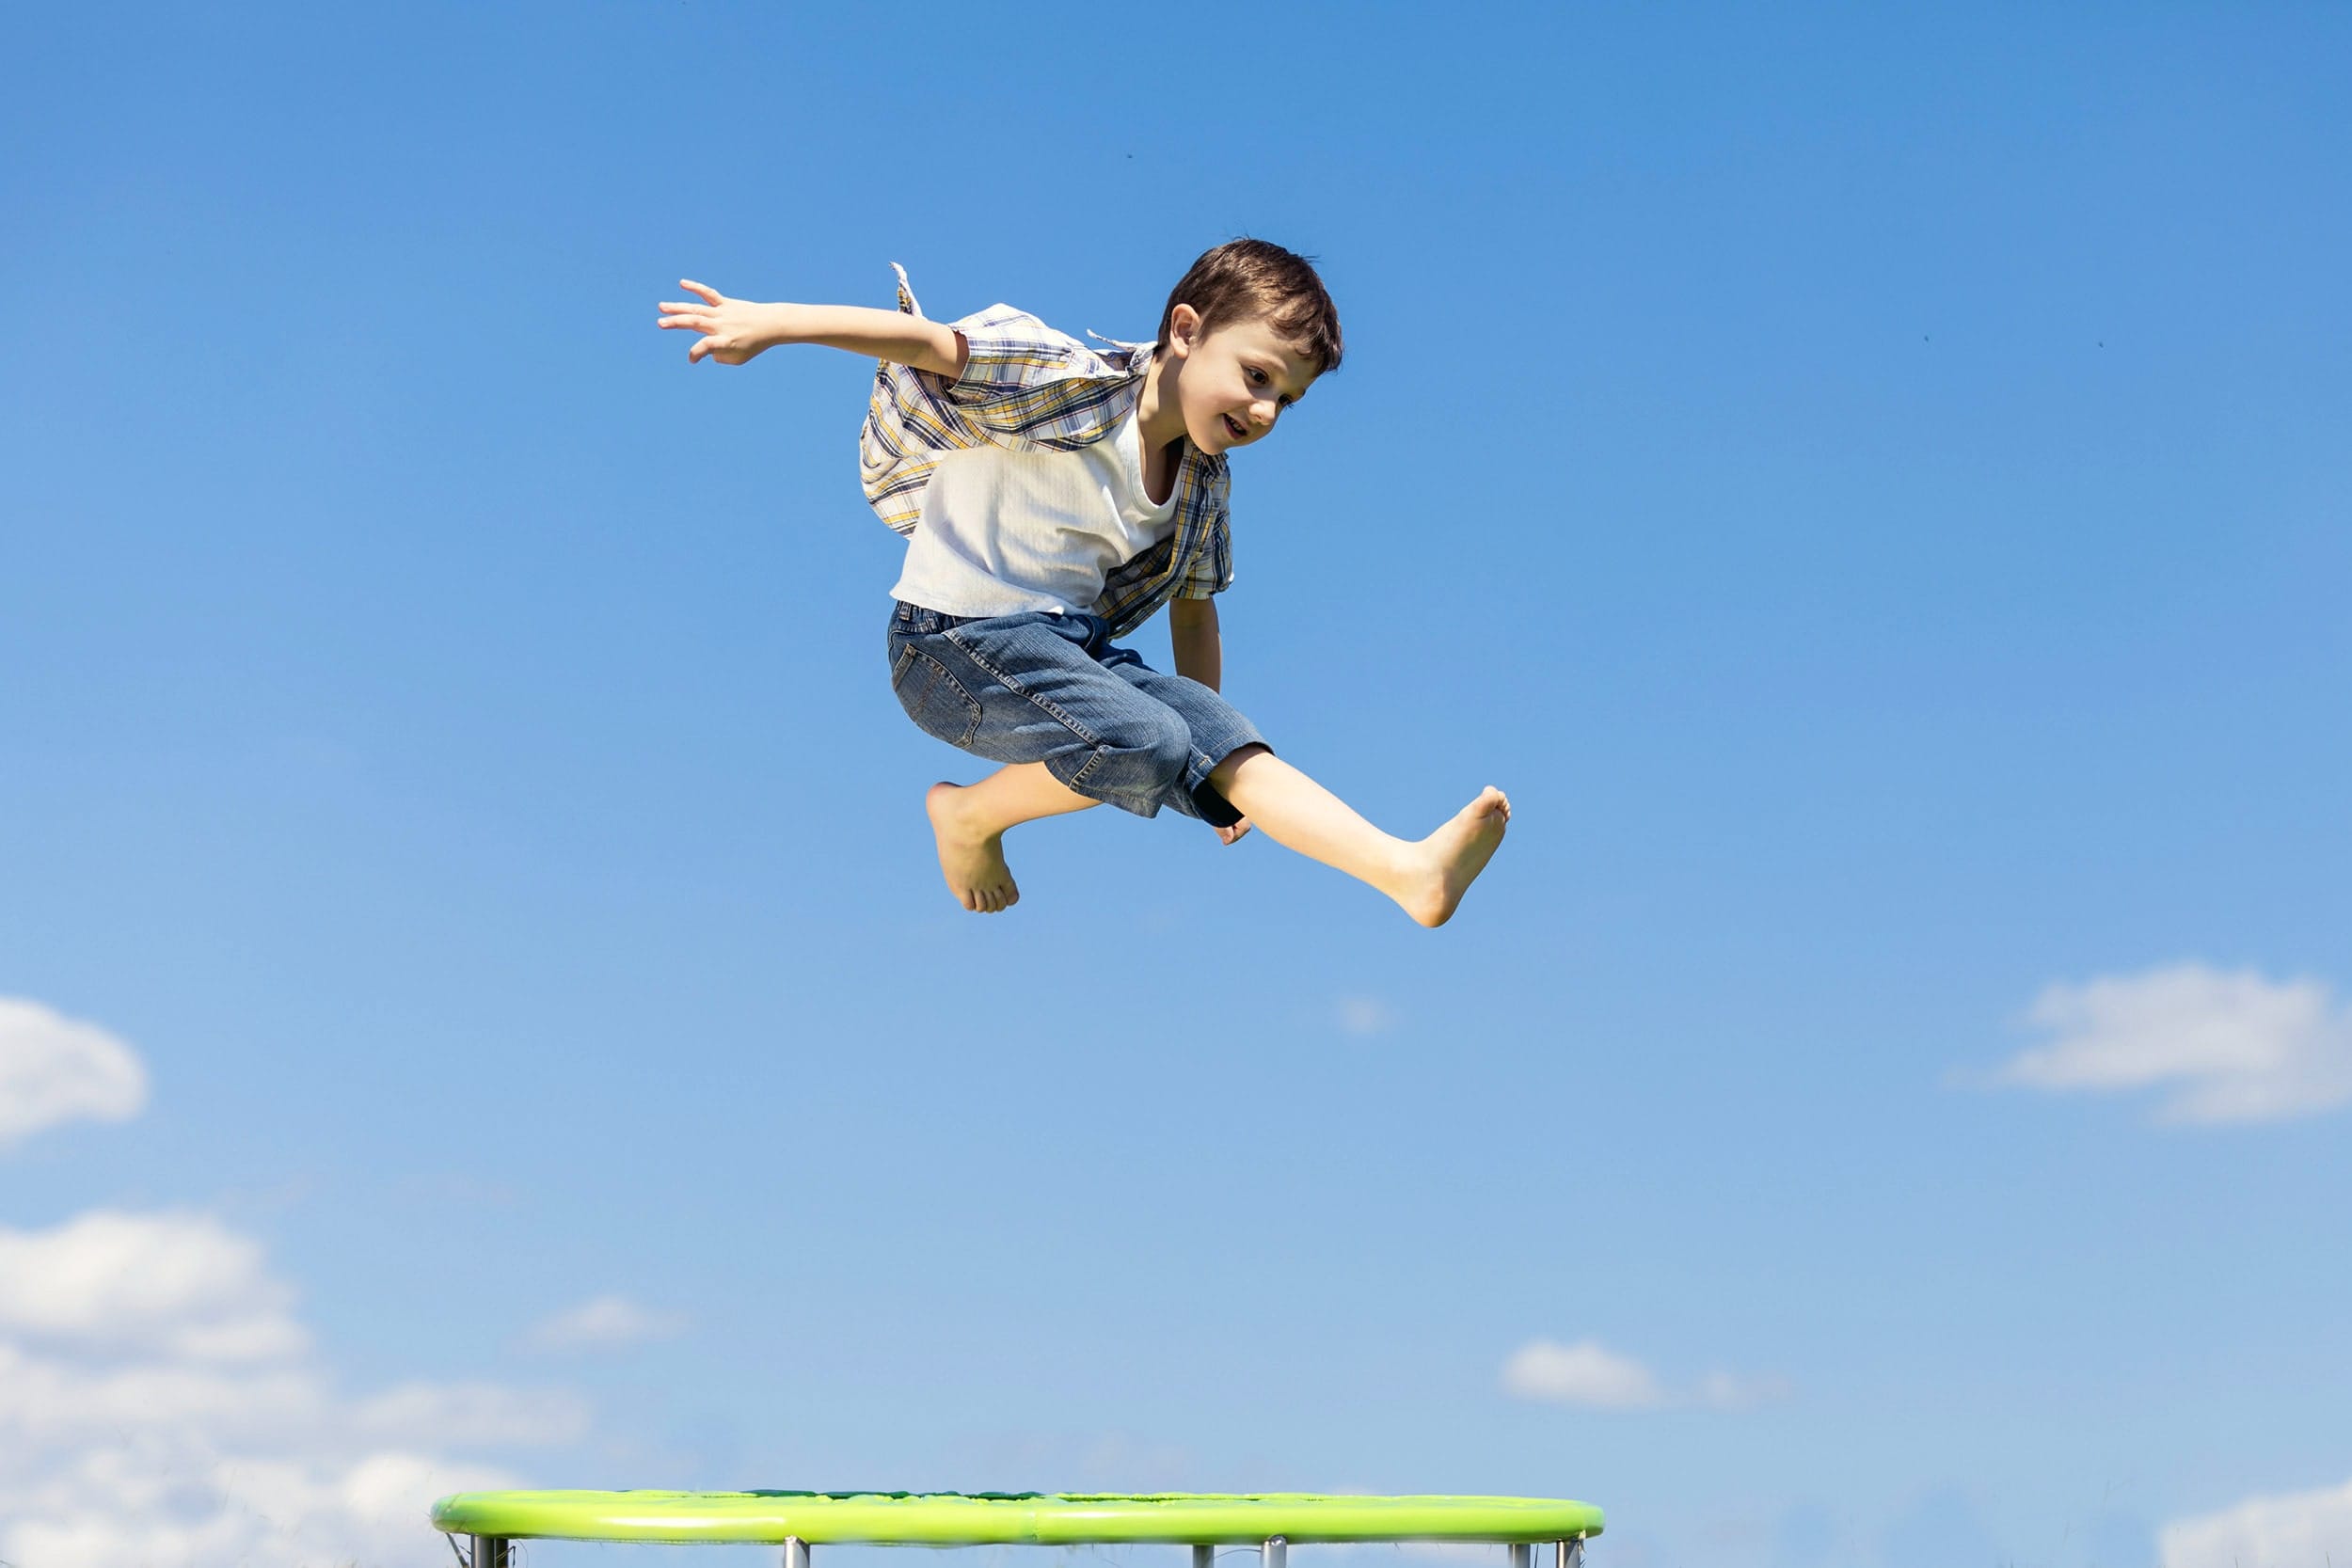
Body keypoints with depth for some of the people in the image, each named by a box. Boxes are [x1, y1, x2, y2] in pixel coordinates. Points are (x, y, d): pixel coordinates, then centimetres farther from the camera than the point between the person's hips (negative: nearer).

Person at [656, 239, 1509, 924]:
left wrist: (1219, 773, 21)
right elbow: (938, 344, -23)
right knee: (1147, 745, -25)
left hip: (1069, 649, 7)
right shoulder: (1078, 391, -15)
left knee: (1224, 738, -11)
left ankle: (1412, 870, -18)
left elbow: (1193, 612, 18)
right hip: (956, 641, -7)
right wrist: (775, 322, -34)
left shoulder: (1204, 480, 8)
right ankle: (972, 815, -1)